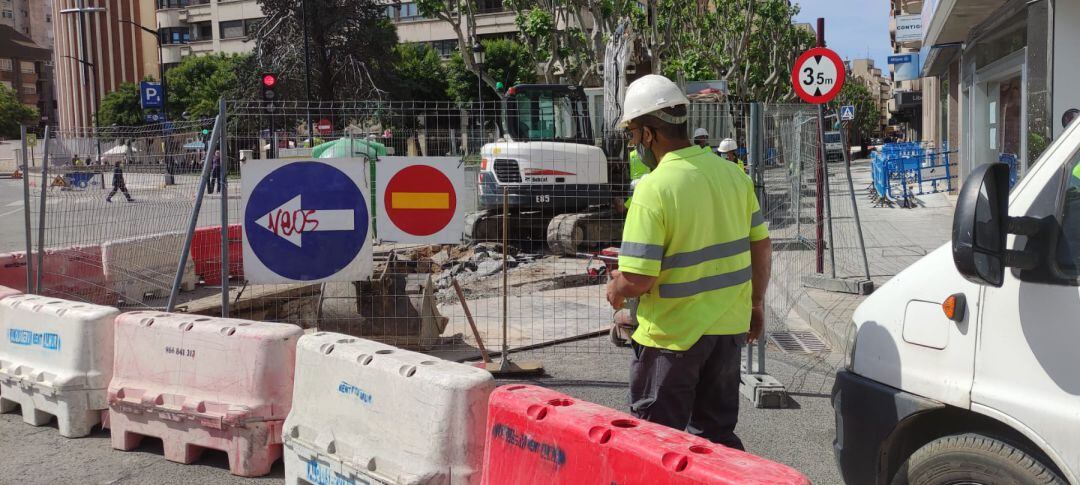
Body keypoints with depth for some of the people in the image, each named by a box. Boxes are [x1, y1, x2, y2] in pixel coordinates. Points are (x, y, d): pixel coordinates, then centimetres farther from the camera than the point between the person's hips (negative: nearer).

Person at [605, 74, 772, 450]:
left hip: (672, 334, -6)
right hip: (729, 326, 6)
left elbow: (638, 280, -23)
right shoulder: (732, 174, 0)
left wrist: (615, 290, -1)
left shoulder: (653, 189, -20)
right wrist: (756, 304, 20)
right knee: (718, 434, 20)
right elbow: (762, 247, 7)